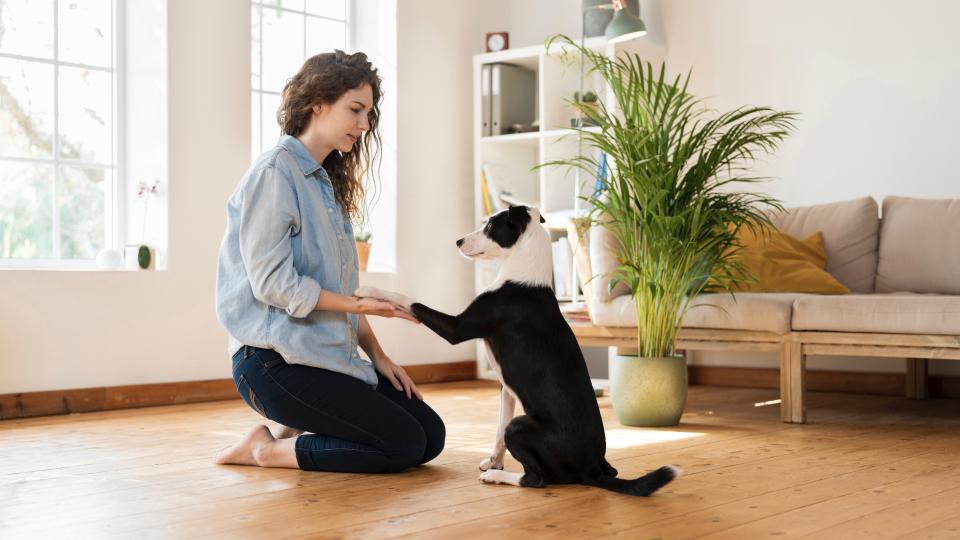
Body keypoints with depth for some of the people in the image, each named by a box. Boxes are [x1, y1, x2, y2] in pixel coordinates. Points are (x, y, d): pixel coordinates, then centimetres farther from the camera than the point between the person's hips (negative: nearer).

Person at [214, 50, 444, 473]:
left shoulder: (328, 182, 18)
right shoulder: (275, 173, -10)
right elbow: (272, 283, -17)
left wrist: (378, 356, 10)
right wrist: (359, 305, -15)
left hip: (332, 355, 9)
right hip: (276, 362, -9)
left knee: (431, 435, 2)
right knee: (403, 444, -16)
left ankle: (298, 435, 10)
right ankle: (265, 450, -4)